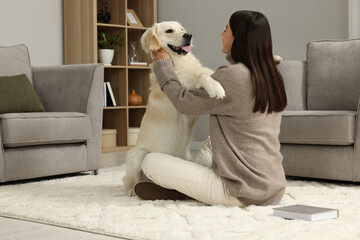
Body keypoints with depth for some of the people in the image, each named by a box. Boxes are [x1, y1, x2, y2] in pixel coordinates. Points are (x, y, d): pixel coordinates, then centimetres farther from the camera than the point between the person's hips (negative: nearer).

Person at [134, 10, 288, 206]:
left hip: (243, 192, -8)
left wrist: (163, 65, 11)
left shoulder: (231, 76, -15)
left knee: (150, 162, -5)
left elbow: (184, 103, -3)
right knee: (210, 141, 32)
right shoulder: (272, 78, 8)